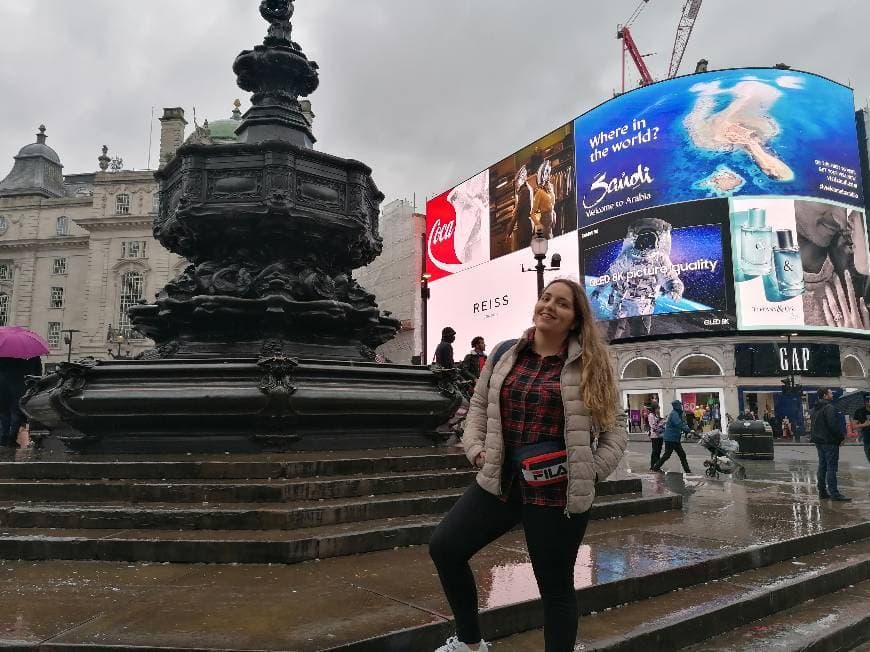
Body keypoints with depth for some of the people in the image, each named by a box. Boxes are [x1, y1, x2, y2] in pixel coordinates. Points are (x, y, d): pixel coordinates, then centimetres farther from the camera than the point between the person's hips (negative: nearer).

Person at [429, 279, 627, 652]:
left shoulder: (591, 365, -4)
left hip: (558, 492, -3)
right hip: (501, 480, 4)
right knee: (444, 548, 1)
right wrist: (476, 448, 0)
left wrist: (594, 468, -8)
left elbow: (615, 425, 3)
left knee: (556, 585, 10)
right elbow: (479, 405, 13)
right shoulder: (505, 354, 5)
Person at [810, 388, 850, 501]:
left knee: (822, 467, 12)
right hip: (830, 441, -9)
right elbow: (833, 424, -22)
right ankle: (834, 493, -6)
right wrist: (842, 436, -10)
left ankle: (822, 492, 16)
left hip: (819, 441, 9)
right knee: (831, 468, -7)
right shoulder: (829, 407, -16)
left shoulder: (815, 409, 14)